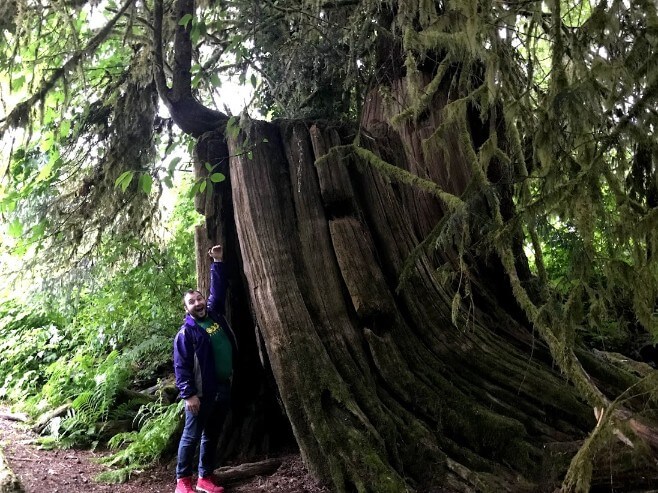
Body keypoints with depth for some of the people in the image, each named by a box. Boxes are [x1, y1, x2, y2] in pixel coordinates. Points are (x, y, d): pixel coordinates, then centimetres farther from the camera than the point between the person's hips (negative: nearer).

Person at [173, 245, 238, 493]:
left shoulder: (215, 313, 8)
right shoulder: (186, 332, -9)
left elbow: (218, 288, 16)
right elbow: (181, 366, -12)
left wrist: (218, 262, 10)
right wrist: (188, 394, -17)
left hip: (224, 388, 6)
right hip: (201, 392, -6)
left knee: (212, 436, 14)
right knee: (192, 436, 2)